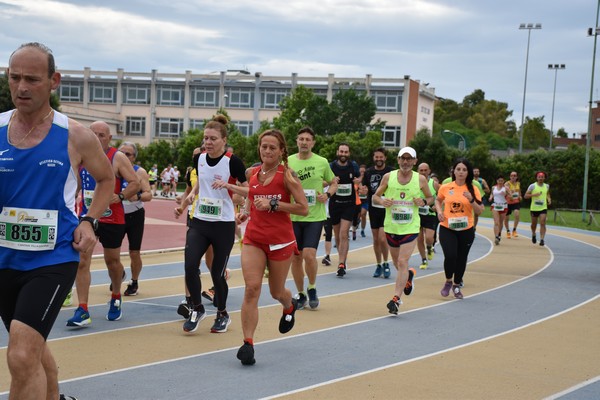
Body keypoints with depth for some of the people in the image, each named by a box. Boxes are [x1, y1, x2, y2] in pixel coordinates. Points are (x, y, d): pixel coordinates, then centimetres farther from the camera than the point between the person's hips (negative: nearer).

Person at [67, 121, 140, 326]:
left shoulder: (118, 158, -8)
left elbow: (135, 183, -10)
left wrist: (120, 196, -25)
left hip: (112, 218, -2)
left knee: (112, 261, 13)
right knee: (82, 260, -11)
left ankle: (116, 298, 40)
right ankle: (82, 310, -11)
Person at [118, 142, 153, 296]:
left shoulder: (140, 172, -8)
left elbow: (148, 195, -14)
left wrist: (138, 196, -35)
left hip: (135, 216, -2)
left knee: (134, 253, -1)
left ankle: (134, 283, 20)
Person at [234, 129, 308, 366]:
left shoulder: (287, 175, -9)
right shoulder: (251, 173, 5)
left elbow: (303, 208, -13)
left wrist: (273, 205, -20)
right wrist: (245, 211, 6)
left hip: (281, 240, -3)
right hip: (253, 239, 3)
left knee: (277, 292, 13)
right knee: (251, 288, -14)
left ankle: (290, 306, 51)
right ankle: (248, 343, -12)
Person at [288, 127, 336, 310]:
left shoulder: (322, 162, -1)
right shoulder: (288, 161, 2)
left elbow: (333, 183, 13)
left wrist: (327, 195, -6)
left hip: (315, 217, -2)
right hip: (293, 216, 2)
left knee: (309, 255, -15)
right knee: (295, 257, 7)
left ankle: (312, 288, 12)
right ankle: (301, 294, 24)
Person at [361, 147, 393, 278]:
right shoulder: (368, 172, 6)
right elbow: (363, 187, 10)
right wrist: (363, 189, -12)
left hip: (387, 209, -4)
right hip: (373, 208, 4)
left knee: (382, 238, -14)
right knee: (376, 239, 10)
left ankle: (385, 264, 5)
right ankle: (379, 265, 23)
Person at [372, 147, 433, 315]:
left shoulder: (420, 179, -2)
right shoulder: (388, 177, -1)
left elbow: (430, 198, 11)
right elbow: (375, 196, 7)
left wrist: (424, 202, -11)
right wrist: (381, 201, -15)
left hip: (411, 227, -2)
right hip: (391, 227, 2)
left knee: (403, 262, -13)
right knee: (397, 264, 15)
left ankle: (396, 298, -11)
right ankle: (409, 276, 49)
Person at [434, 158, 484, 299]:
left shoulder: (473, 190, -2)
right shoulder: (445, 188, -1)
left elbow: (479, 211, -2)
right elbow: (438, 200, 19)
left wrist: (471, 200, -18)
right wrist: (439, 211, 0)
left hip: (466, 229, 1)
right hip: (447, 228, -1)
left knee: (461, 258, 9)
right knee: (450, 256, -17)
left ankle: (456, 285, 32)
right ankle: (448, 281, 10)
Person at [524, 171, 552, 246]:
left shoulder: (547, 186, 5)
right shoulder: (532, 186, -6)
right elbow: (526, 195, -7)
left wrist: (549, 199, 5)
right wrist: (534, 195, -22)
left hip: (543, 208, 1)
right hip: (534, 208, -1)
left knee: (542, 223, -15)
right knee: (534, 224, 14)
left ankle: (542, 239, -17)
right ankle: (533, 235, 44)